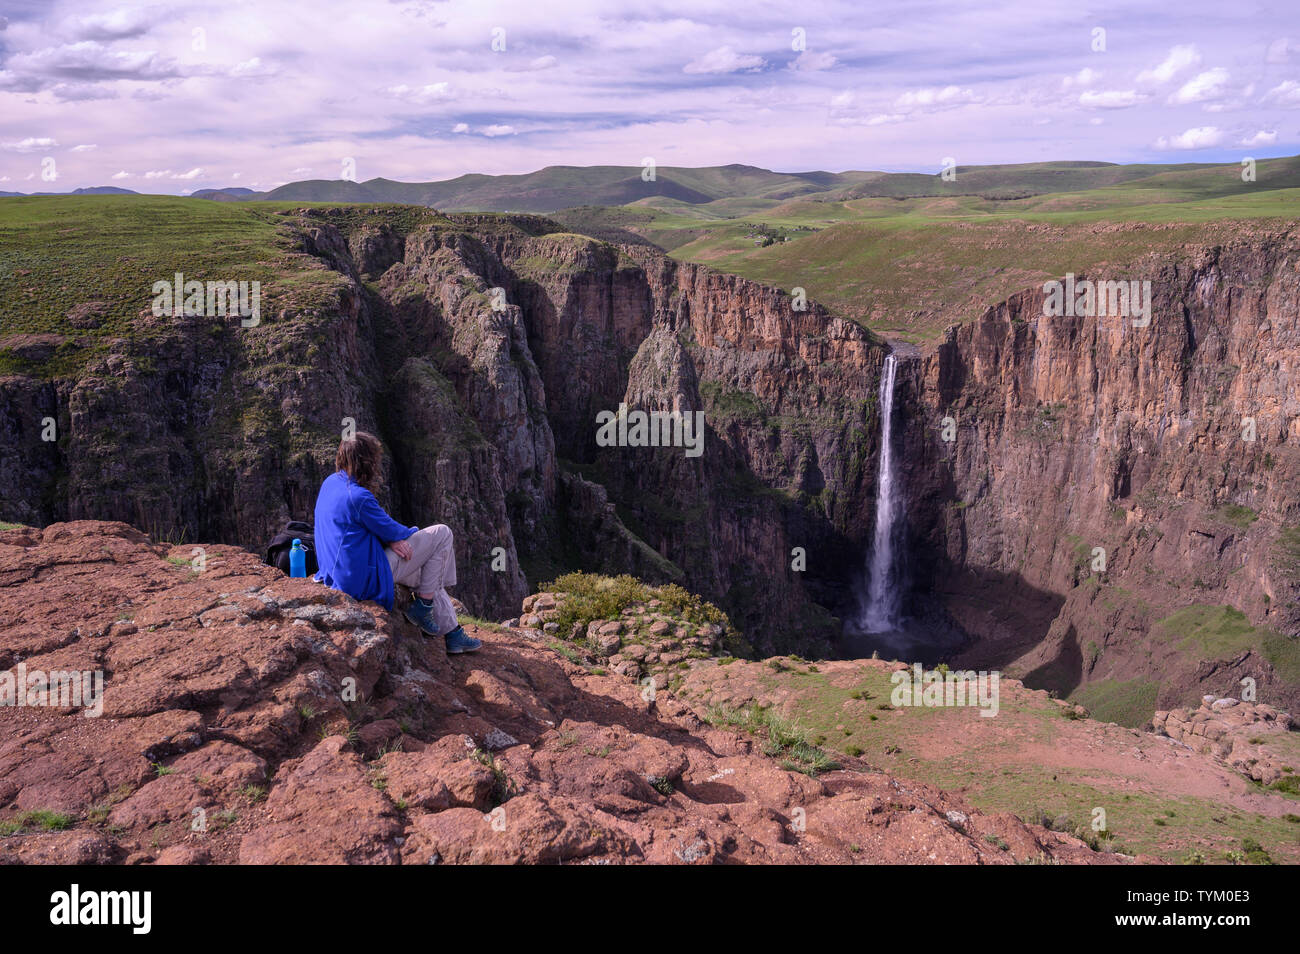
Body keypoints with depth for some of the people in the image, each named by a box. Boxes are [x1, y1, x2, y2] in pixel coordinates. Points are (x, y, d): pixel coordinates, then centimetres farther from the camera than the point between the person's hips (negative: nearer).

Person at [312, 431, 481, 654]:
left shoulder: (330, 483, 4)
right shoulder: (358, 497, -26)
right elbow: (389, 529, -12)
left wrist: (390, 540, -2)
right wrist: (412, 532, 10)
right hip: (366, 578, -10)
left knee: (425, 572, 26)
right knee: (442, 534, -4)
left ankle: (452, 633, 29)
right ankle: (422, 605, 4)